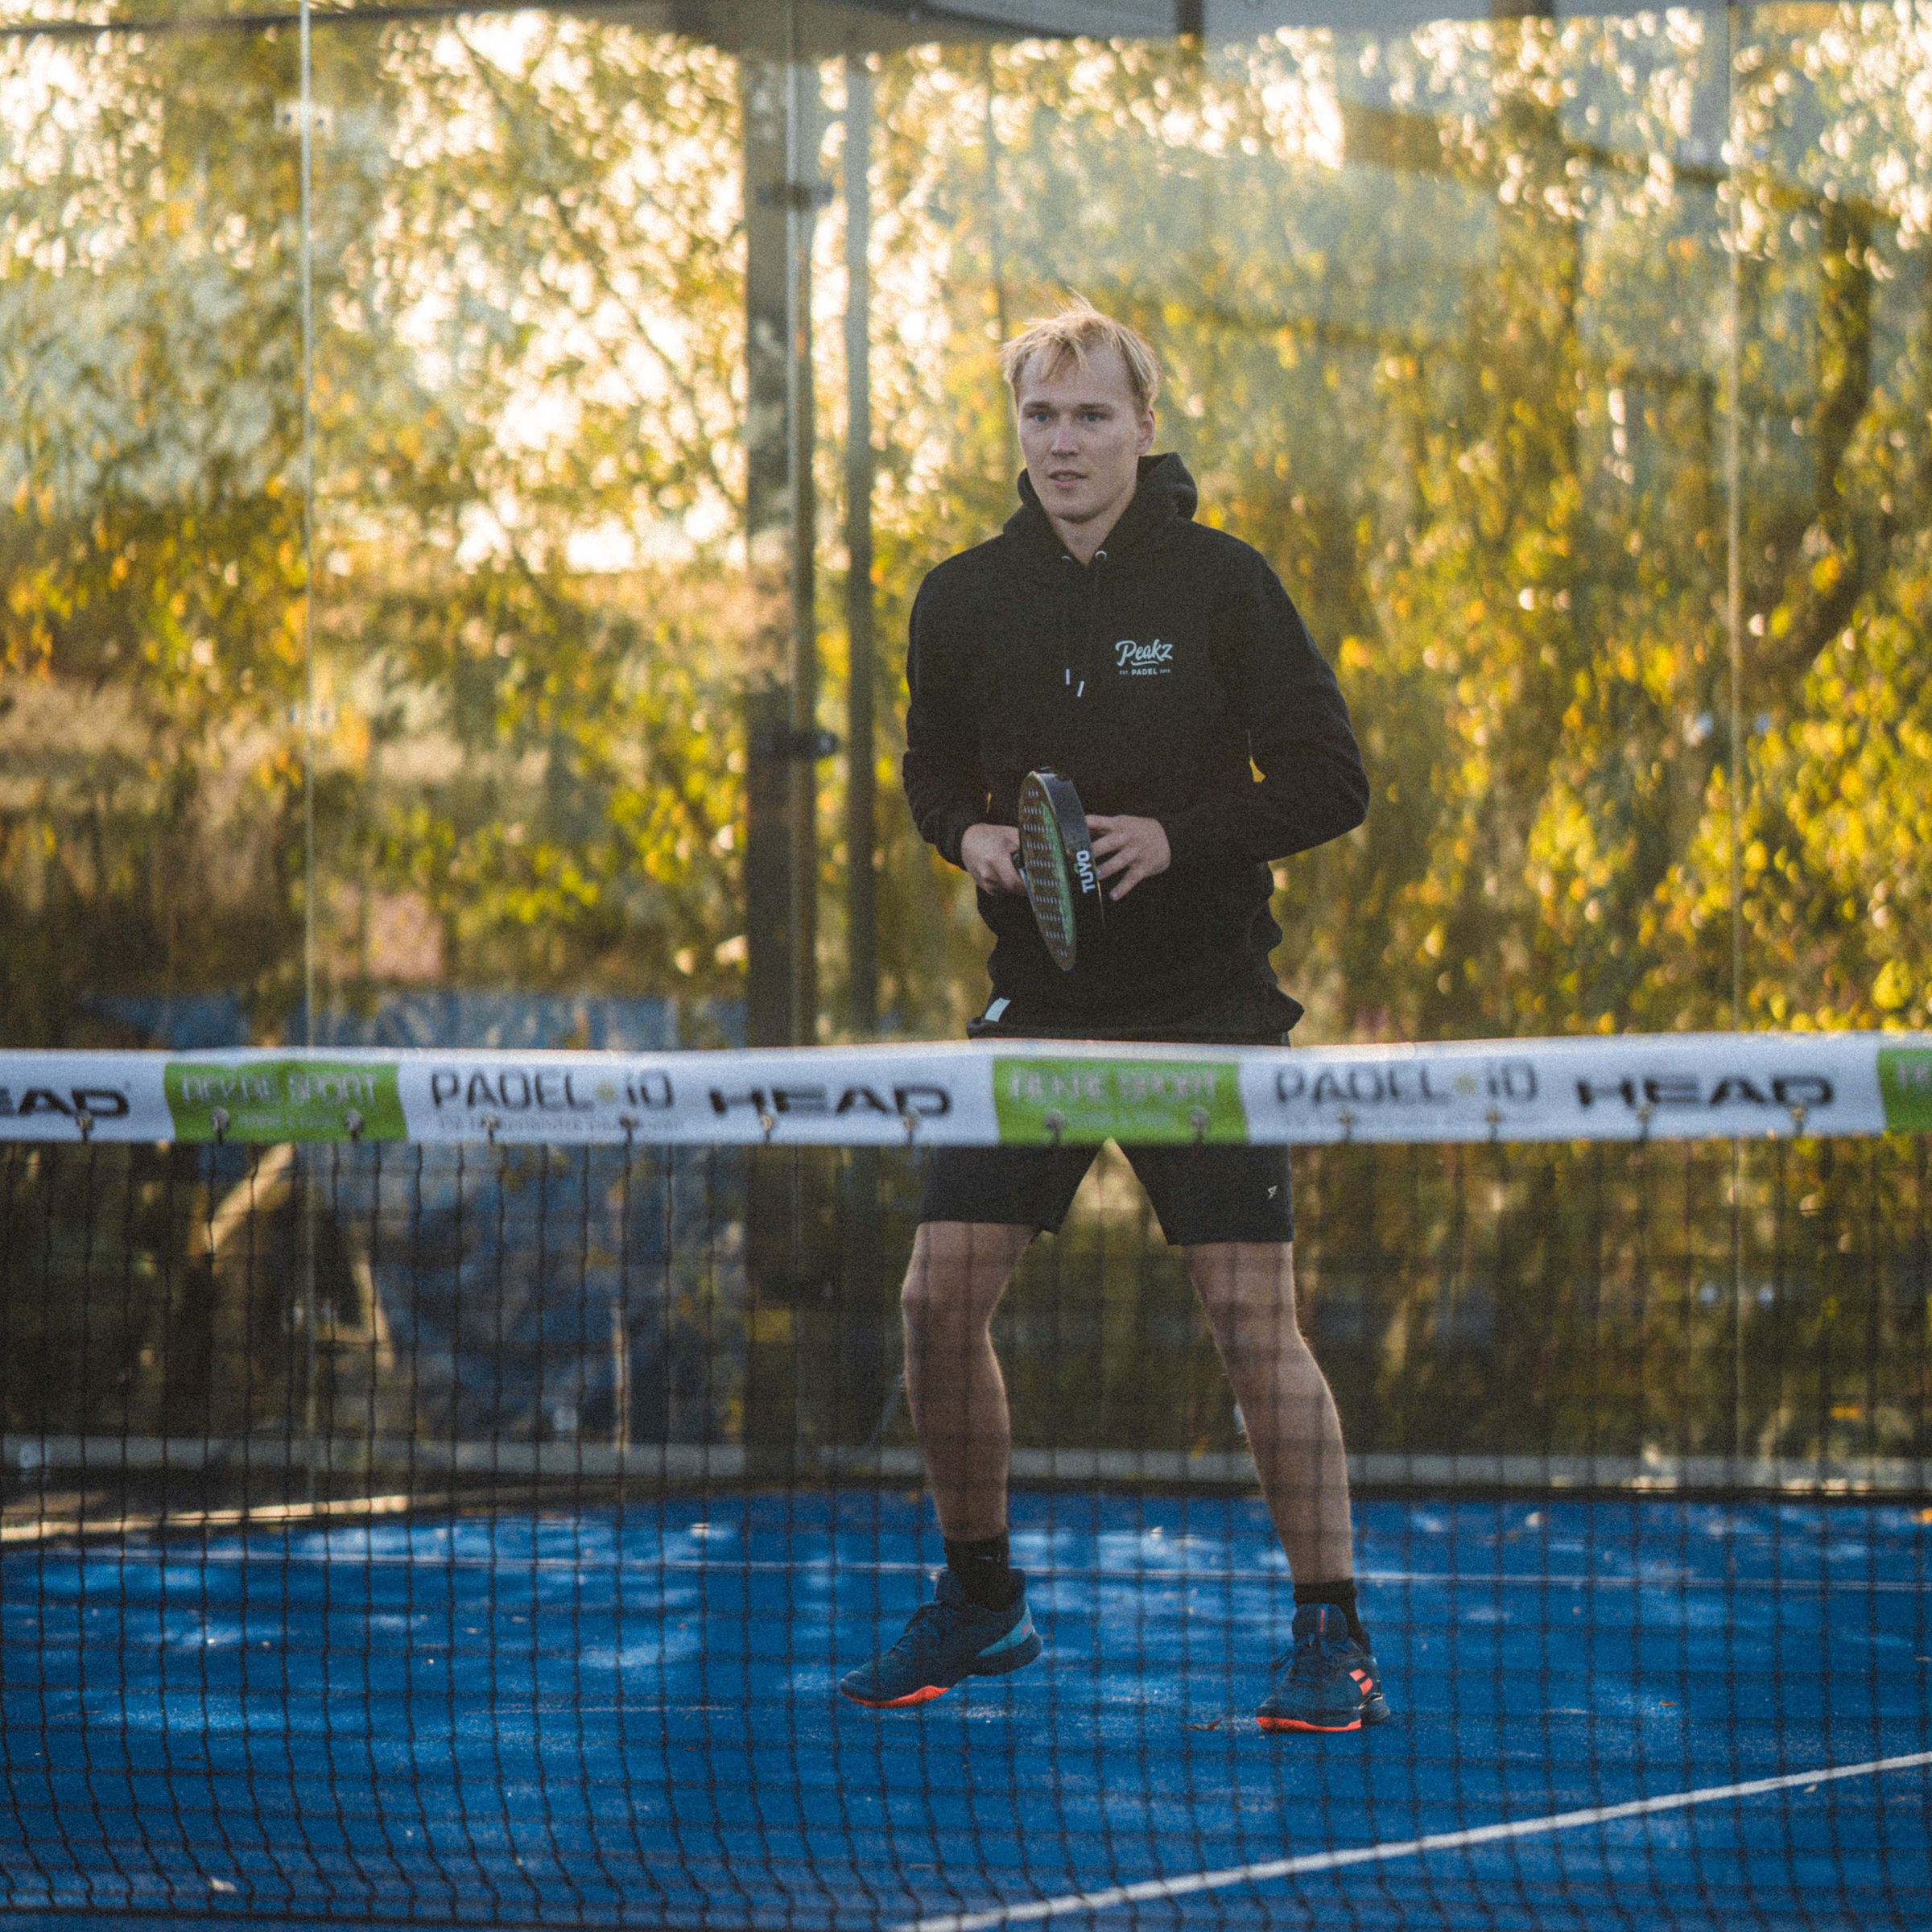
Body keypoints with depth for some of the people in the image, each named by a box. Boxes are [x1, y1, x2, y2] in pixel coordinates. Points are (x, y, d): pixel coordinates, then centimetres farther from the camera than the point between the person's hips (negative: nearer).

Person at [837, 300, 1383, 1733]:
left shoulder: (1222, 583, -7)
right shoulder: (965, 601, 3)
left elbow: (1332, 782, -4)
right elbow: (933, 767, 18)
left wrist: (1182, 837, -18)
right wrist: (968, 833, -5)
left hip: (1205, 999, -4)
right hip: (1041, 1005, 4)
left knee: (1254, 1317, -9)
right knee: (942, 1297, -2)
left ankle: (1334, 1641, 0)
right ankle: (980, 1602, 18)